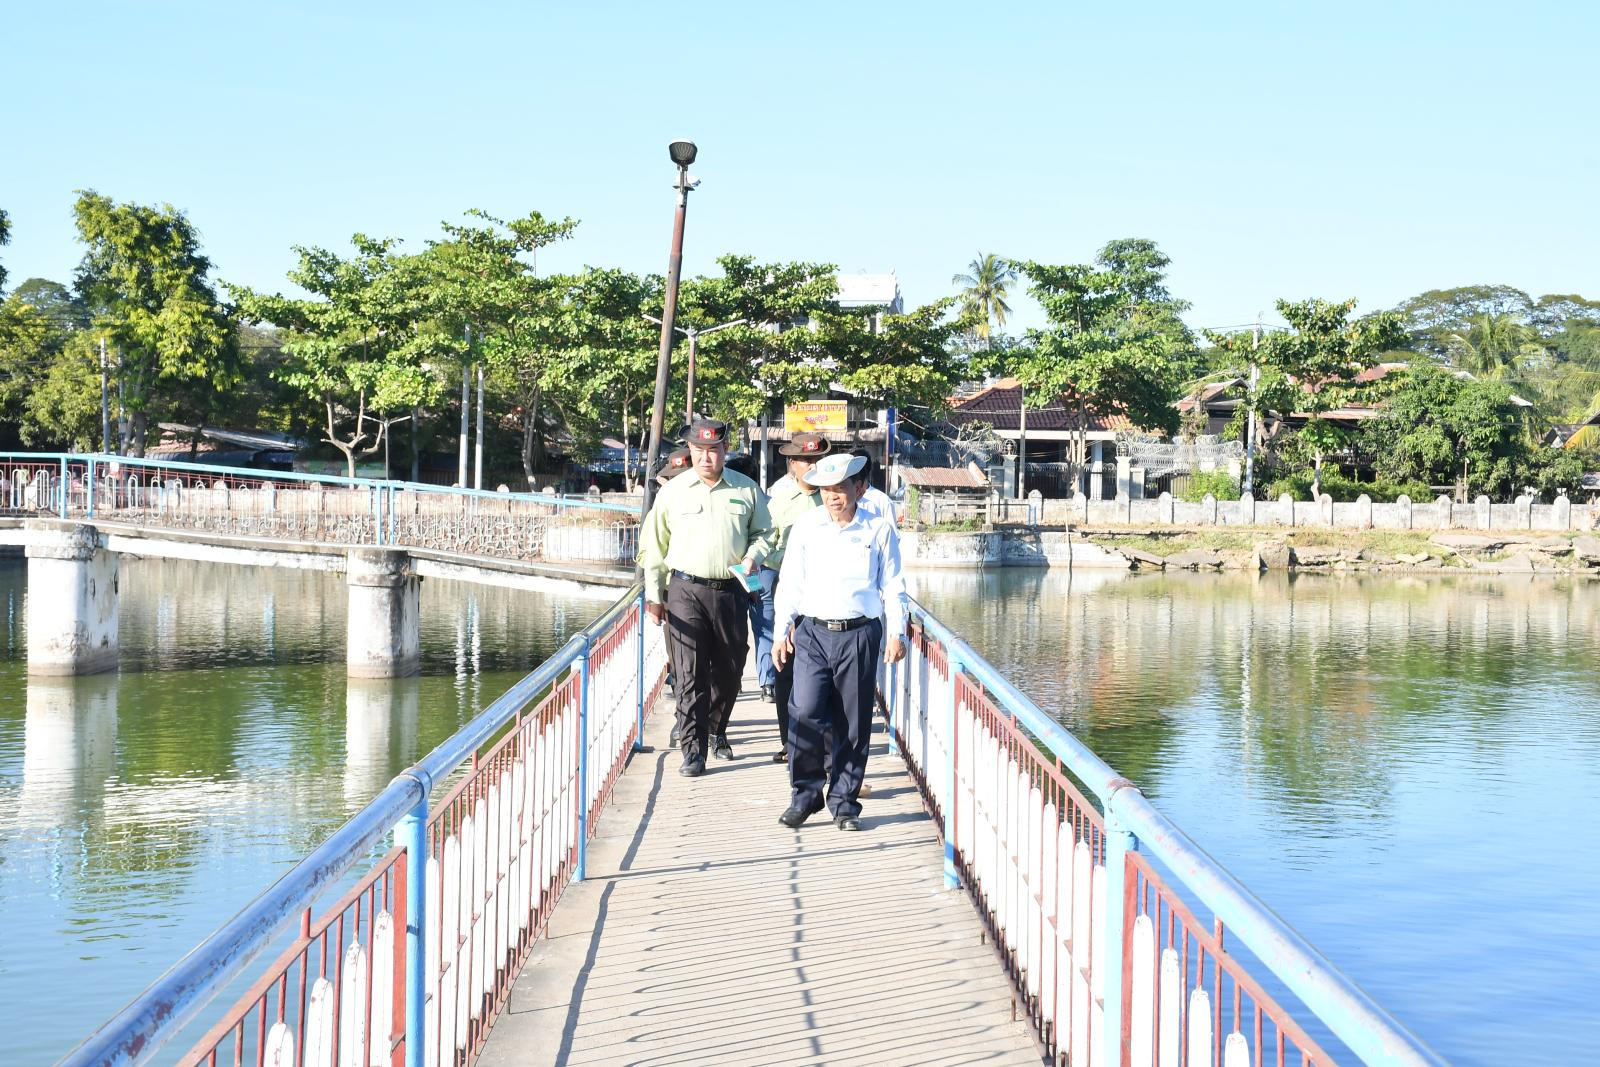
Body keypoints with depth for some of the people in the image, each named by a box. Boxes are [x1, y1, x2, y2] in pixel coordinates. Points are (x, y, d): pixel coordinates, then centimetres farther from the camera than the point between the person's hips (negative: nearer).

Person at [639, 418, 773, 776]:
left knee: (729, 669, 11)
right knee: (689, 673, -9)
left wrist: (754, 556, -4)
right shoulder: (673, 491, 4)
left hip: (731, 591, 2)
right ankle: (693, 750, -9)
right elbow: (654, 545, 9)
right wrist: (653, 595, 5)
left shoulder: (746, 490, 7)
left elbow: (763, 531, 18)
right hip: (686, 589, -2)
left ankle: (716, 730, 34)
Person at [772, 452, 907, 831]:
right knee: (804, 715, -11)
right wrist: (781, 631, 6)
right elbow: (790, 582, 10)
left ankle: (843, 802, 15)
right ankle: (805, 795, 5)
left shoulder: (880, 529, 3)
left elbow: (892, 586, 8)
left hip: (859, 634, 0)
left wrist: (896, 634, 1)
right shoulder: (806, 526, 6)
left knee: (853, 724, 3)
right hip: (812, 632, 0)